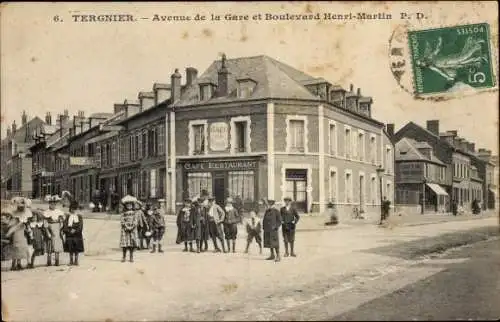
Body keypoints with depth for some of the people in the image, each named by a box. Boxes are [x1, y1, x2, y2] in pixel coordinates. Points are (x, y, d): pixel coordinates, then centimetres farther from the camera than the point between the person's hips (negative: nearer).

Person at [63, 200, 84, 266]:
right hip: (69, 235, 1)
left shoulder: (79, 216, 4)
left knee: (77, 249, 1)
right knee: (70, 249, 5)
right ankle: (71, 261, 13)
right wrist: (69, 231, -14)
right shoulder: (67, 216, 6)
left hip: (77, 235, -1)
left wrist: (75, 230, -16)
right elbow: (65, 226, 0)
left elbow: (80, 226, -3)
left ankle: (76, 261, 8)